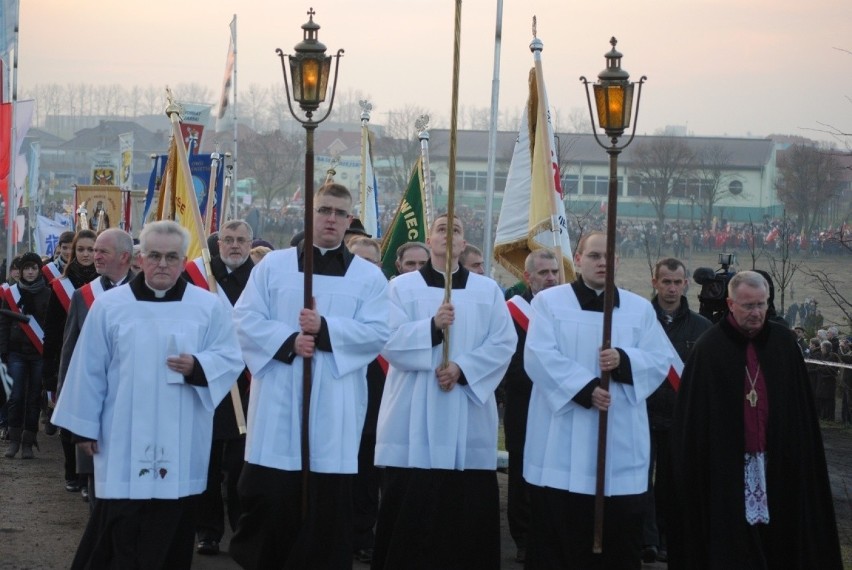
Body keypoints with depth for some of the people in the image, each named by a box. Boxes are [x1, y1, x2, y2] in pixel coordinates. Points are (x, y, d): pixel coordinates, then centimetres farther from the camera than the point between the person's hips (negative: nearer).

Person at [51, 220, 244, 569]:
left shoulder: (208, 307, 4)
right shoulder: (109, 305, 2)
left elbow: (230, 359, 3)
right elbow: (89, 370, 4)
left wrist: (197, 367, -17)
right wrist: (85, 426, 2)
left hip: (180, 445, 1)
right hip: (124, 441, -1)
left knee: (171, 529, 5)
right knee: (120, 528, -2)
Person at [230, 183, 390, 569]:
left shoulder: (369, 276, 7)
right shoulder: (273, 265, 8)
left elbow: (377, 332, -4)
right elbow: (246, 319, 1)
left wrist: (326, 330, -16)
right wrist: (288, 341, -15)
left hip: (335, 406, 0)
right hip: (279, 401, 0)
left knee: (328, 503, 1)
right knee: (268, 495, -2)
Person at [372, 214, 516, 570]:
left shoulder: (488, 290, 10)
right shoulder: (402, 287, 5)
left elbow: (503, 343, 0)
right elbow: (390, 340, -6)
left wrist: (463, 368, -13)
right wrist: (432, 326, -21)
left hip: (468, 419, 1)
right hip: (415, 418, -1)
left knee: (468, 508, 0)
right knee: (409, 510, -3)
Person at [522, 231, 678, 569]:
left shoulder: (640, 308, 12)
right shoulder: (549, 301, 4)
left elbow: (663, 360, 4)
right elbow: (540, 356, -9)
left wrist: (624, 361, -15)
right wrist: (585, 387, -18)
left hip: (621, 443, 2)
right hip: (563, 444, -2)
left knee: (620, 535, 3)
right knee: (557, 536, -1)